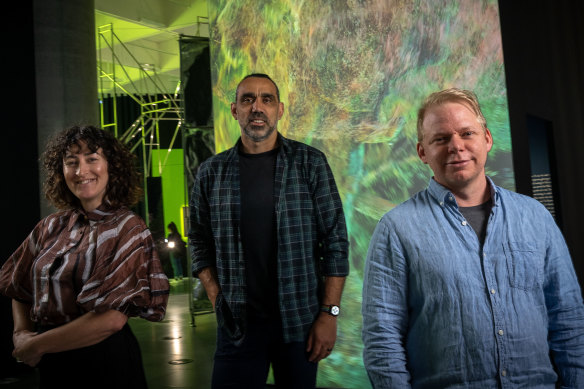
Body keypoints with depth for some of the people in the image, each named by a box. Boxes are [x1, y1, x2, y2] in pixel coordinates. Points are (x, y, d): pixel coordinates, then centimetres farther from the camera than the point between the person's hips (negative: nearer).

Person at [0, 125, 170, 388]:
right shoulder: (51, 227, 4)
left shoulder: (128, 229, -13)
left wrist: (37, 345, -13)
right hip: (50, 366, 5)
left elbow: (112, 318, -20)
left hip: (105, 360, -5)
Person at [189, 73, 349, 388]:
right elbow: (200, 242, 11)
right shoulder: (212, 172, 4)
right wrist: (217, 298, 0)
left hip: (300, 321, -1)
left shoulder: (310, 163, -2)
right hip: (237, 324, 1)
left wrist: (329, 313, -8)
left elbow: (335, 240, -3)